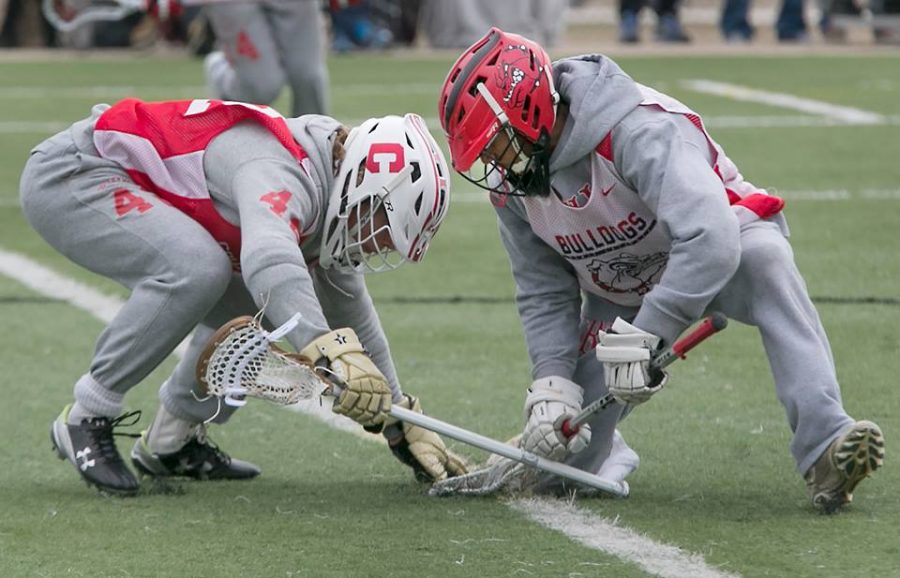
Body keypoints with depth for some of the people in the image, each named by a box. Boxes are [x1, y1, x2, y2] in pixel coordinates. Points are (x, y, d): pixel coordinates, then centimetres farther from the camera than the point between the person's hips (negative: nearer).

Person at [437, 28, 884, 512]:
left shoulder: (640, 129, -35)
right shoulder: (512, 185, -12)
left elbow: (710, 241, -45)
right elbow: (543, 294, -4)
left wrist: (642, 337, -44)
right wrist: (553, 383, -19)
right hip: (619, 295, 5)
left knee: (764, 259, -42)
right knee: (556, 463, -7)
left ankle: (823, 444, -48)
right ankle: (604, 451, 33)